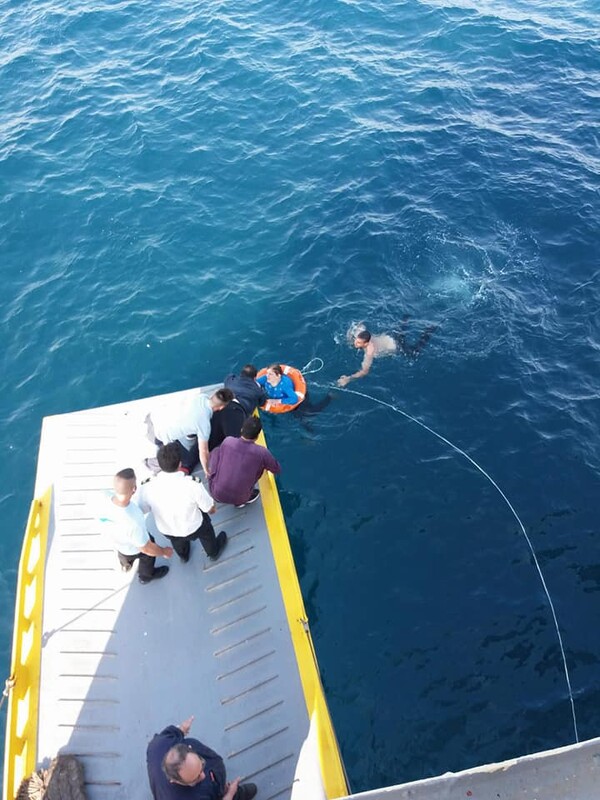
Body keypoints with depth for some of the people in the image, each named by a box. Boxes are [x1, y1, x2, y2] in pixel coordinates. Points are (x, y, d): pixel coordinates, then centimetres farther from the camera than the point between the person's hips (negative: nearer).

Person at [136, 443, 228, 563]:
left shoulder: (147, 487, -32)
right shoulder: (192, 485, -37)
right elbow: (210, 509, -20)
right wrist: (213, 510, 5)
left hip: (166, 531, 2)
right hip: (193, 529, -2)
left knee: (177, 540, 38)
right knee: (206, 531, 34)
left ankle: (183, 556, 70)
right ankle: (214, 552, 63)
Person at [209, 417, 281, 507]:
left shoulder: (227, 441, -11)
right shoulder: (261, 452, -16)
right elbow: (277, 470, 4)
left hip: (216, 494, 2)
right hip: (239, 498, -2)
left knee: (216, 451, 16)